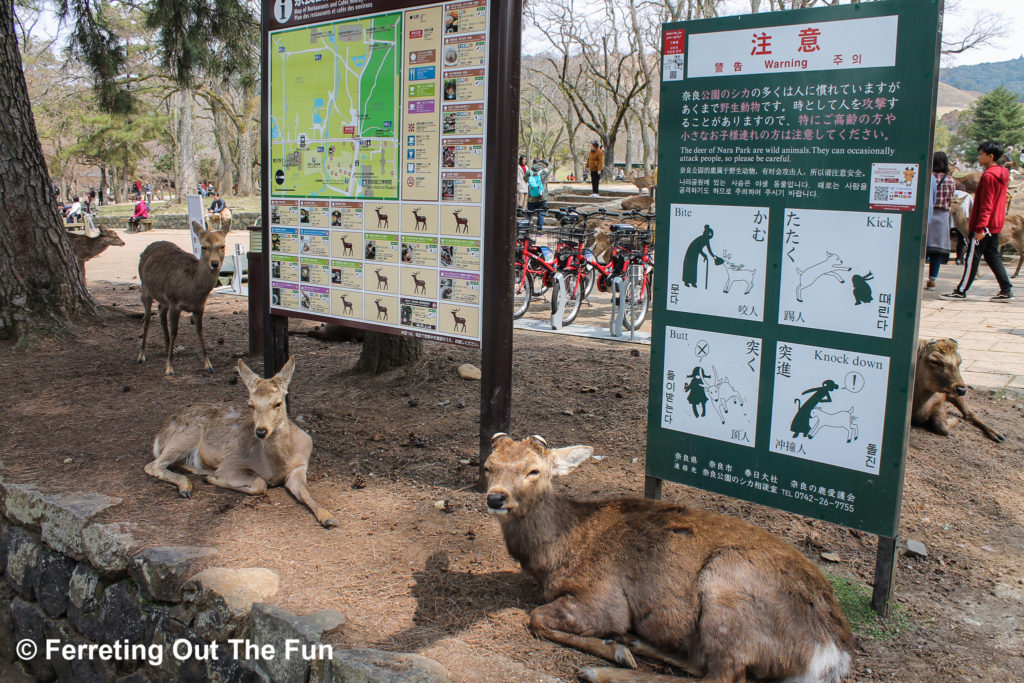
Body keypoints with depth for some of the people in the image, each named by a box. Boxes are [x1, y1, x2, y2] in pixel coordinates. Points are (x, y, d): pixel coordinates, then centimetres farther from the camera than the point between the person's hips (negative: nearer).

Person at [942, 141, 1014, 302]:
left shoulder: (988, 176, -16)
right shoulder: (1002, 174, 14)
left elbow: (985, 205, -20)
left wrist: (980, 228, -21)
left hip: (984, 226, -9)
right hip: (995, 225, 9)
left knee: (972, 258, -3)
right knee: (993, 257, 11)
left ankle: (961, 291, 3)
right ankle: (1006, 290, 9)